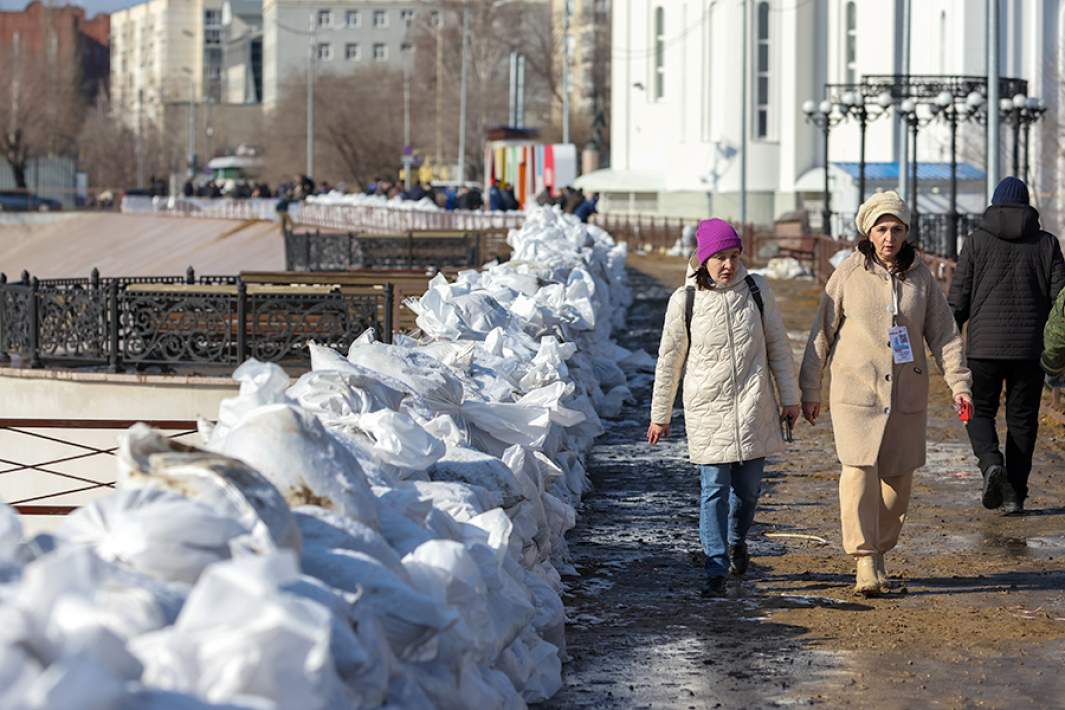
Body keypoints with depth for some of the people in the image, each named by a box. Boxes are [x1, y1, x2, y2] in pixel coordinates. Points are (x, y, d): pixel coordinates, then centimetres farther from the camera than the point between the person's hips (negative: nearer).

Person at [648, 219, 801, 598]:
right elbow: (669, 360, 4)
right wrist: (660, 415, 8)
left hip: (753, 406, 2)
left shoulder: (756, 290, 0)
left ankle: (736, 539, 37)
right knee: (714, 488, -6)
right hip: (707, 407, -2)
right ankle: (716, 569, -2)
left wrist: (790, 397, 9)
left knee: (748, 485, 7)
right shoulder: (685, 300, -4)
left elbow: (778, 345, 9)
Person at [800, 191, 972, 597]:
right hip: (857, 392, -3)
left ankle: (879, 552, 22)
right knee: (859, 472, -14)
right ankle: (865, 562, -13)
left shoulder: (920, 277, 6)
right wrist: (809, 390, 4)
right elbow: (822, 333, 4)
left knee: (898, 477, 5)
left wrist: (959, 383, -2)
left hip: (907, 395, 3)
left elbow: (944, 333, 8)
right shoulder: (848, 274, -1)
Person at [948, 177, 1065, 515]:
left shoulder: (977, 240, 0)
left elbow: (959, 297, -1)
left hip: (984, 346, -1)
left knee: (980, 411, 11)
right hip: (1029, 347, 1)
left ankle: (991, 463, -17)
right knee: (1022, 417, 10)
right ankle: (1015, 495, 8)